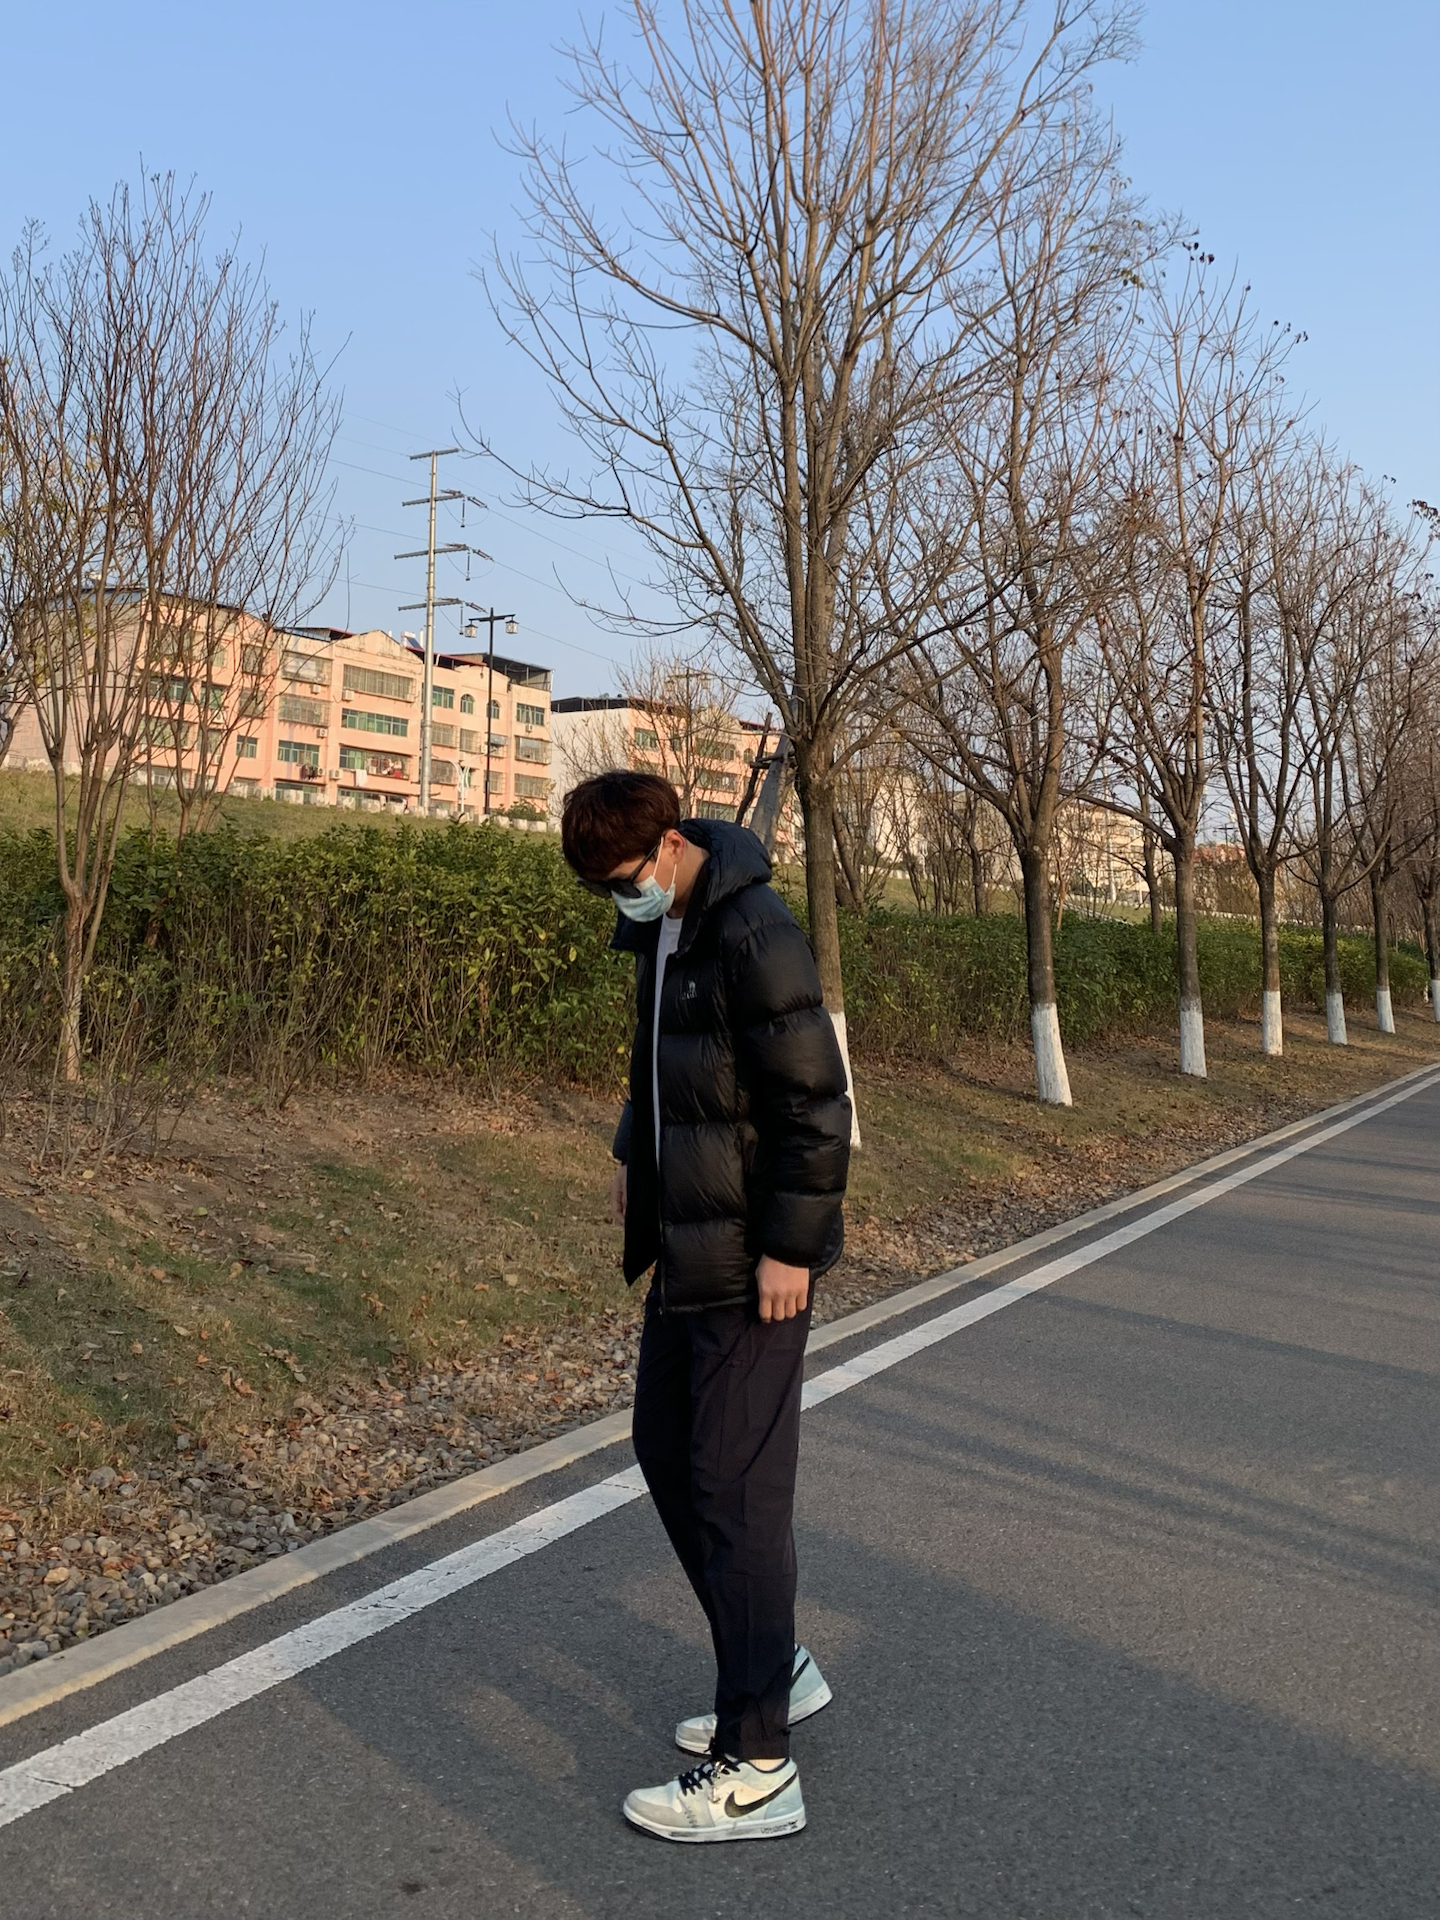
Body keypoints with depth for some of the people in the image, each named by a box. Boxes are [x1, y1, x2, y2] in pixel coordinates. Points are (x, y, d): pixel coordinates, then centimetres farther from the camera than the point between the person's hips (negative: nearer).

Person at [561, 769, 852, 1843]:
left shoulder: (754, 936, -20)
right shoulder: (661, 931, 9)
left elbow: (813, 1101, -21)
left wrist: (791, 1246, -20)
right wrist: (637, 1155, 15)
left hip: (750, 1267, -10)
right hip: (684, 1252, 10)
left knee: (734, 1491, -4)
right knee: (665, 1452, 18)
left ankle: (756, 1773, 9)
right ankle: (777, 1669, 34)